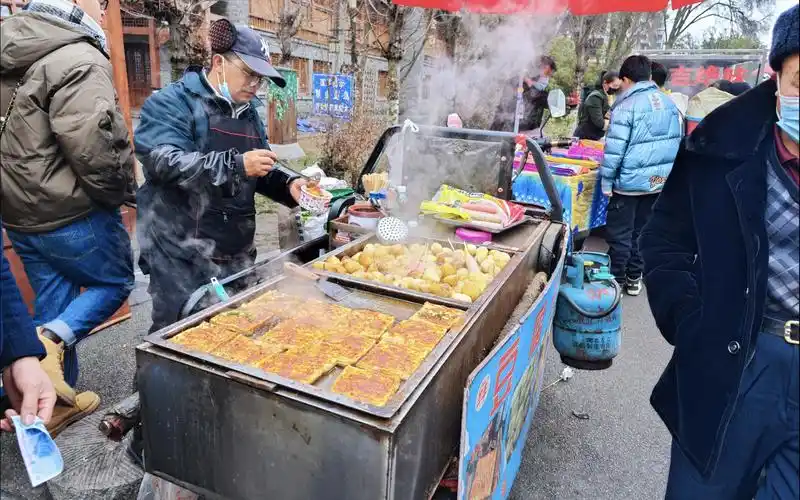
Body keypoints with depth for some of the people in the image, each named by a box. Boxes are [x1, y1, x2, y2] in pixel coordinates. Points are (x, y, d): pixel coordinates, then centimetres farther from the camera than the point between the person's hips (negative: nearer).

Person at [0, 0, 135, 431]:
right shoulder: (79, 60, -16)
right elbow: (88, 141, -27)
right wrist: (119, 192, -11)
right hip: (72, 214, -8)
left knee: (54, 306, 17)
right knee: (116, 281, 15)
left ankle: (57, 402, 27)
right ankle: (51, 340, -4)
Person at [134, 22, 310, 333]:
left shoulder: (248, 111, 15)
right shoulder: (172, 102, -8)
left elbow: (260, 172, 19)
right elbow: (163, 161, -24)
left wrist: (288, 183, -3)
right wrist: (236, 164, -30)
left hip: (237, 253, 7)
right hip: (183, 255, -7)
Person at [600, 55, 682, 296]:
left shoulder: (626, 106, -14)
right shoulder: (669, 103, 7)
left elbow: (614, 149, -17)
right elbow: (677, 141, 12)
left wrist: (606, 181, -8)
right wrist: (666, 170, 21)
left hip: (630, 182, -7)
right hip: (660, 180, 7)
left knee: (619, 233, 5)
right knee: (642, 230, 16)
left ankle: (617, 280, 13)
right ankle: (634, 278, 26)